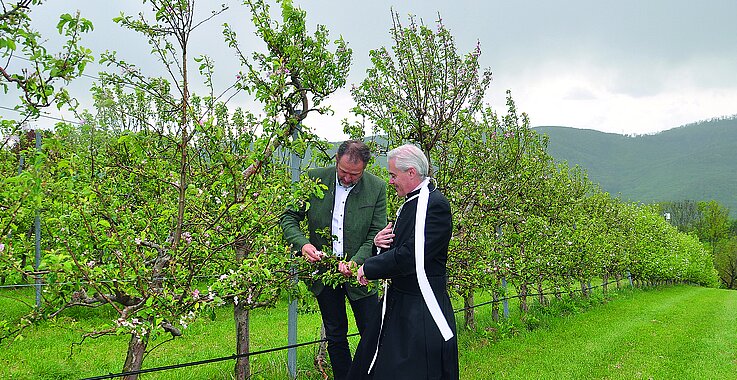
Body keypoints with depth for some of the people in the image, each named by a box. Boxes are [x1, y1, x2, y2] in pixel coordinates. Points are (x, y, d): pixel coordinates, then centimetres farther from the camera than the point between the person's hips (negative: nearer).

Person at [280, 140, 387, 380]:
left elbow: (377, 234, -7)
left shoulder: (377, 188, -9)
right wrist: (302, 244, -21)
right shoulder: (314, 179, -7)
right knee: (335, 336, 14)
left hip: (359, 271, -1)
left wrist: (355, 262, -22)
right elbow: (289, 217, -3)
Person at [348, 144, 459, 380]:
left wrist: (368, 267, -13)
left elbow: (410, 257, -26)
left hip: (422, 313, -9)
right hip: (397, 304, 9)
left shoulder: (435, 205, -19)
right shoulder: (411, 203, 11)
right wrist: (380, 242, -3)